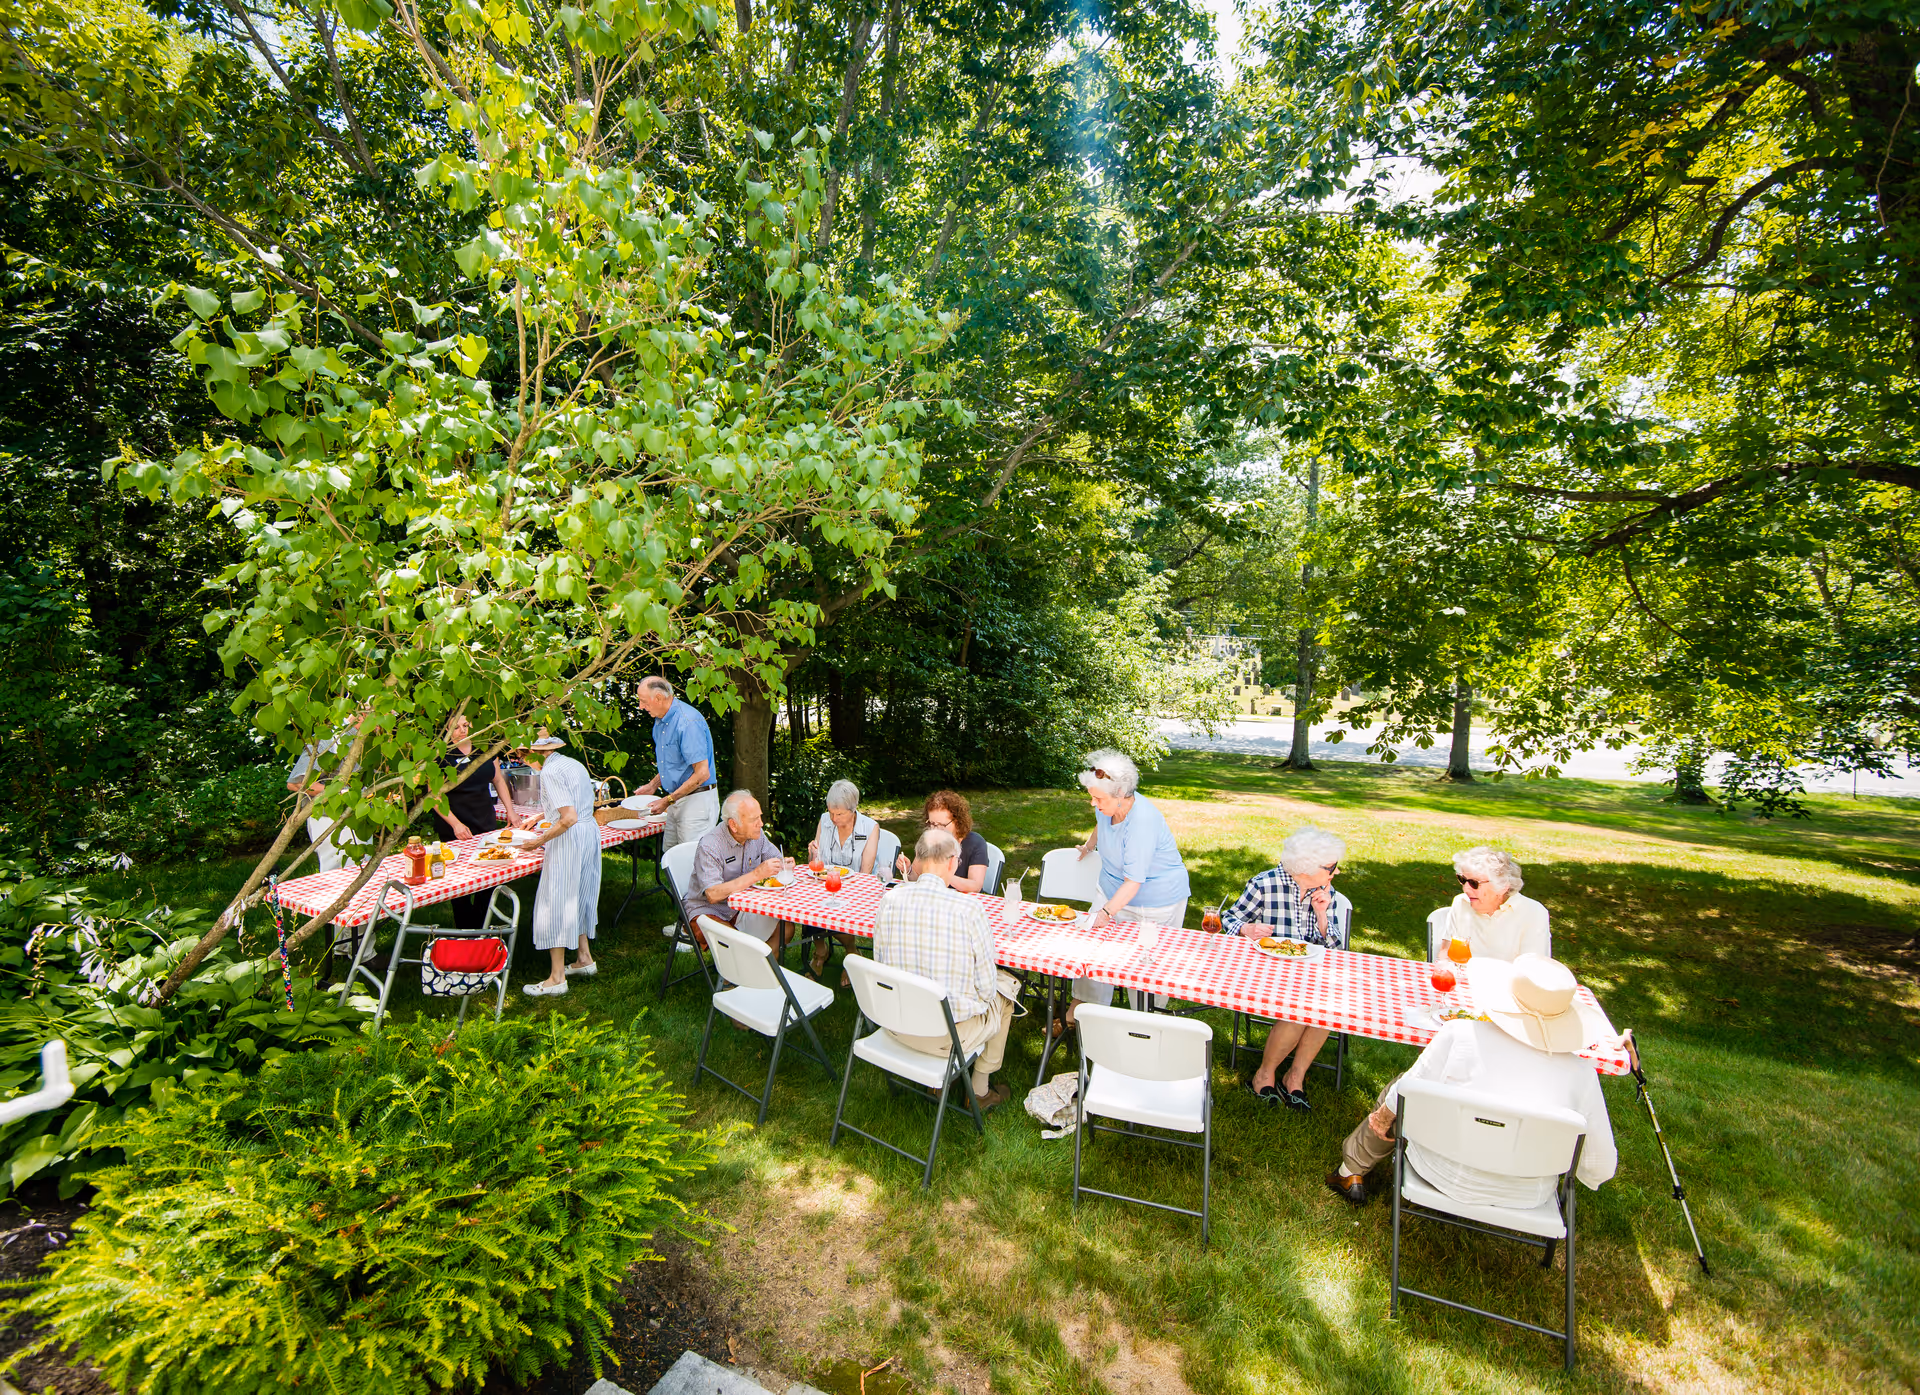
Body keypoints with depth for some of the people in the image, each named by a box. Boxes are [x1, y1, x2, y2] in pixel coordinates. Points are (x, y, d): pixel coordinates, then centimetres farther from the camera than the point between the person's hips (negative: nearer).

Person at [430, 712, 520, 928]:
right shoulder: (442, 756, -8)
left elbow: (498, 780, 14)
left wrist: (510, 811, 6)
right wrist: (455, 824, -18)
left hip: (486, 823, 4)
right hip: (454, 829, -4)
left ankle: (480, 927, 21)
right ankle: (465, 933, 16)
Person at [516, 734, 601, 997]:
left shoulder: (550, 772, -15)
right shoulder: (572, 763, 12)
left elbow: (569, 818, -23)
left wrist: (540, 840, -13)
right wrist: (538, 816, 33)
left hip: (570, 839, -9)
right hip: (590, 832, 9)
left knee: (556, 901, -1)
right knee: (577, 897, 20)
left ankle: (557, 979, 4)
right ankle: (584, 958, 30)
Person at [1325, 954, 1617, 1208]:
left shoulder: (1460, 1034, -23)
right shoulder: (1581, 1073, -17)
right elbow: (1601, 1168, -6)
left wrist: (1384, 1113, 9)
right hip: (1526, 1198, 3)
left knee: (1398, 1091, 22)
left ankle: (1352, 1172, 38)